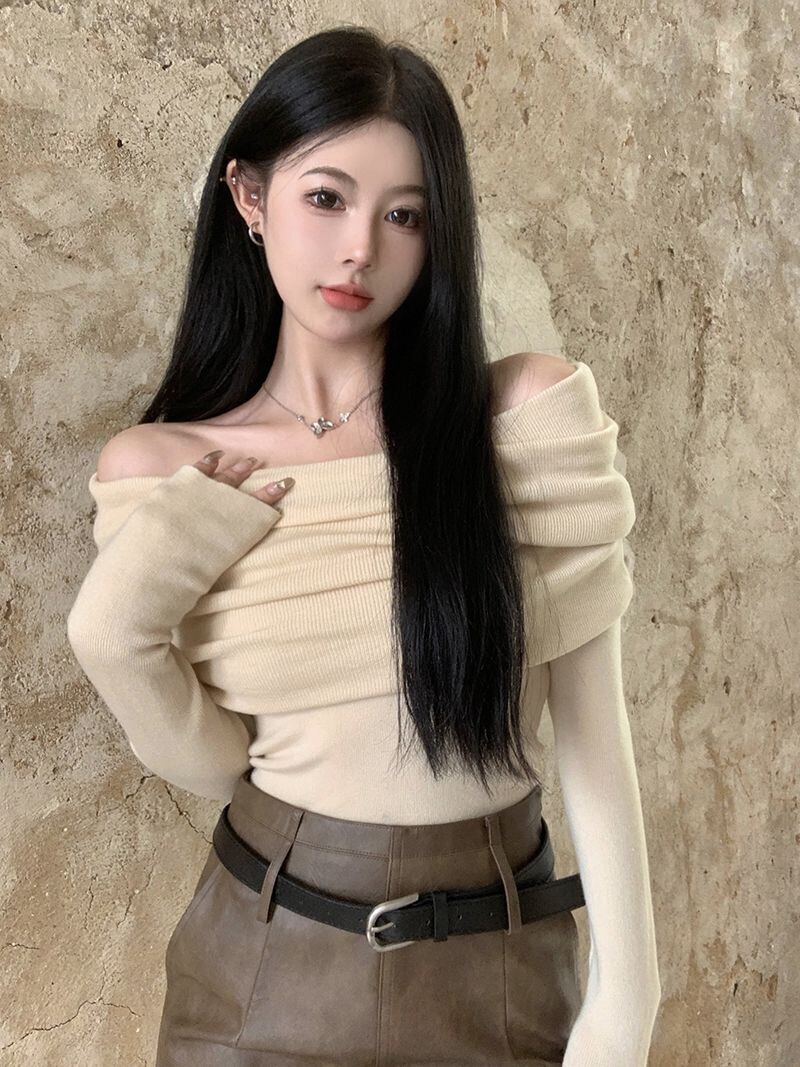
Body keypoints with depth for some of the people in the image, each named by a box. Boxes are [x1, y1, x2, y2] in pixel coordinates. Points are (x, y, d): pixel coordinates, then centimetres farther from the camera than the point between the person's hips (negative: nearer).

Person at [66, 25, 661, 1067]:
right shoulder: (156, 469, -7)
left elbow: (592, 728, -8)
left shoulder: (533, 413, -11)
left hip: (502, 962, 0)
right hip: (268, 951, 1)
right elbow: (215, 766, -3)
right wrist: (109, 638, -20)